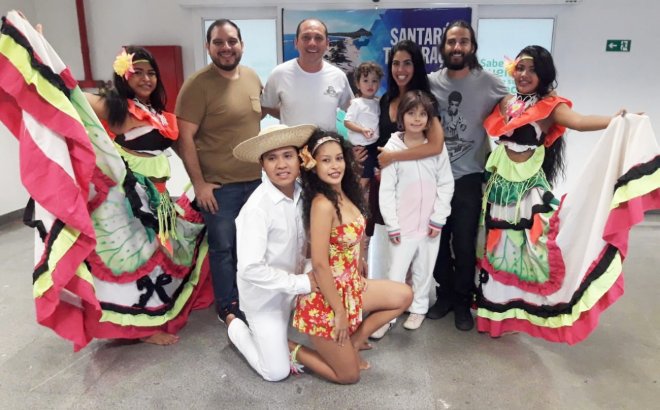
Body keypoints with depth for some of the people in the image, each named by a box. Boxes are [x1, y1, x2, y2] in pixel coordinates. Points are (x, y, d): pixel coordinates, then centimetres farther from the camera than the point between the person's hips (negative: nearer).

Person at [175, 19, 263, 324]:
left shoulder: (252, 78, 4)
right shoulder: (198, 84, -14)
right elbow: (184, 137, -16)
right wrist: (199, 183, -18)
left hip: (254, 179, 6)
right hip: (218, 185, -6)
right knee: (223, 247, 6)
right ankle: (228, 307, 24)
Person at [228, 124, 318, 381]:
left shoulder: (302, 192, -9)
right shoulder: (257, 208, -28)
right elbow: (250, 269, -30)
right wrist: (301, 283, -25)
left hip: (295, 284, 6)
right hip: (265, 294, -5)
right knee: (277, 372, 2)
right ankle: (235, 327, 24)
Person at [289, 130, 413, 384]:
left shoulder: (345, 194, 1)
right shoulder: (323, 204, -26)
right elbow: (319, 264, -26)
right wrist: (339, 312, -20)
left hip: (350, 285, 8)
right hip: (325, 297, -8)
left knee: (404, 296, 11)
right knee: (348, 375, 5)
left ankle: (352, 343, 18)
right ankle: (290, 350, 18)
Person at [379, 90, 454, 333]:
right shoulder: (393, 148, -6)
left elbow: (446, 184, 1)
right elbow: (386, 190, -5)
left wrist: (438, 219, -4)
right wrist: (392, 225, -7)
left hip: (430, 223, 2)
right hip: (403, 224, -2)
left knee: (424, 270, 14)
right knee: (396, 273, 2)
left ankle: (418, 308, 32)